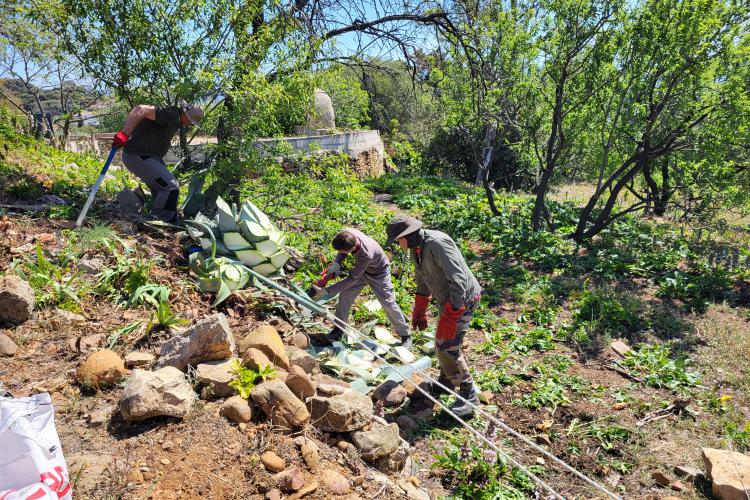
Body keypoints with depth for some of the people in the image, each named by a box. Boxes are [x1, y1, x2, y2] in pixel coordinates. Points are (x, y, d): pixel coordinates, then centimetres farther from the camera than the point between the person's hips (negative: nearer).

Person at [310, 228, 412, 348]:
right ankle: (339, 328, 17)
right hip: (361, 269, 6)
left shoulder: (366, 255, -46)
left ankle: (405, 335, 11)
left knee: (388, 303, -6)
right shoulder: (347, 233, -30)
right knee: (345, 295, -1)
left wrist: (326, 291, -36)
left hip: (378, 273, -6)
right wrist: (336, 263, -22)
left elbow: (352, 279, -37)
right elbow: (343, 250, -4)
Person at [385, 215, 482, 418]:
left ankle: (468, 394, 7)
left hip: (462, 300, -10)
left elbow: (458, 280, -32)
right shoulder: (416, 248, 4)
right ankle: (446, 382, 40)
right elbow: (422, 281, 18)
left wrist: (449, 317, -32)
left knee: (447, 347, -9)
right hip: (446, 299, 10)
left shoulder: (437, 243, -27)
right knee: (441, 343, 20)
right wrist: (419, 311, 19)